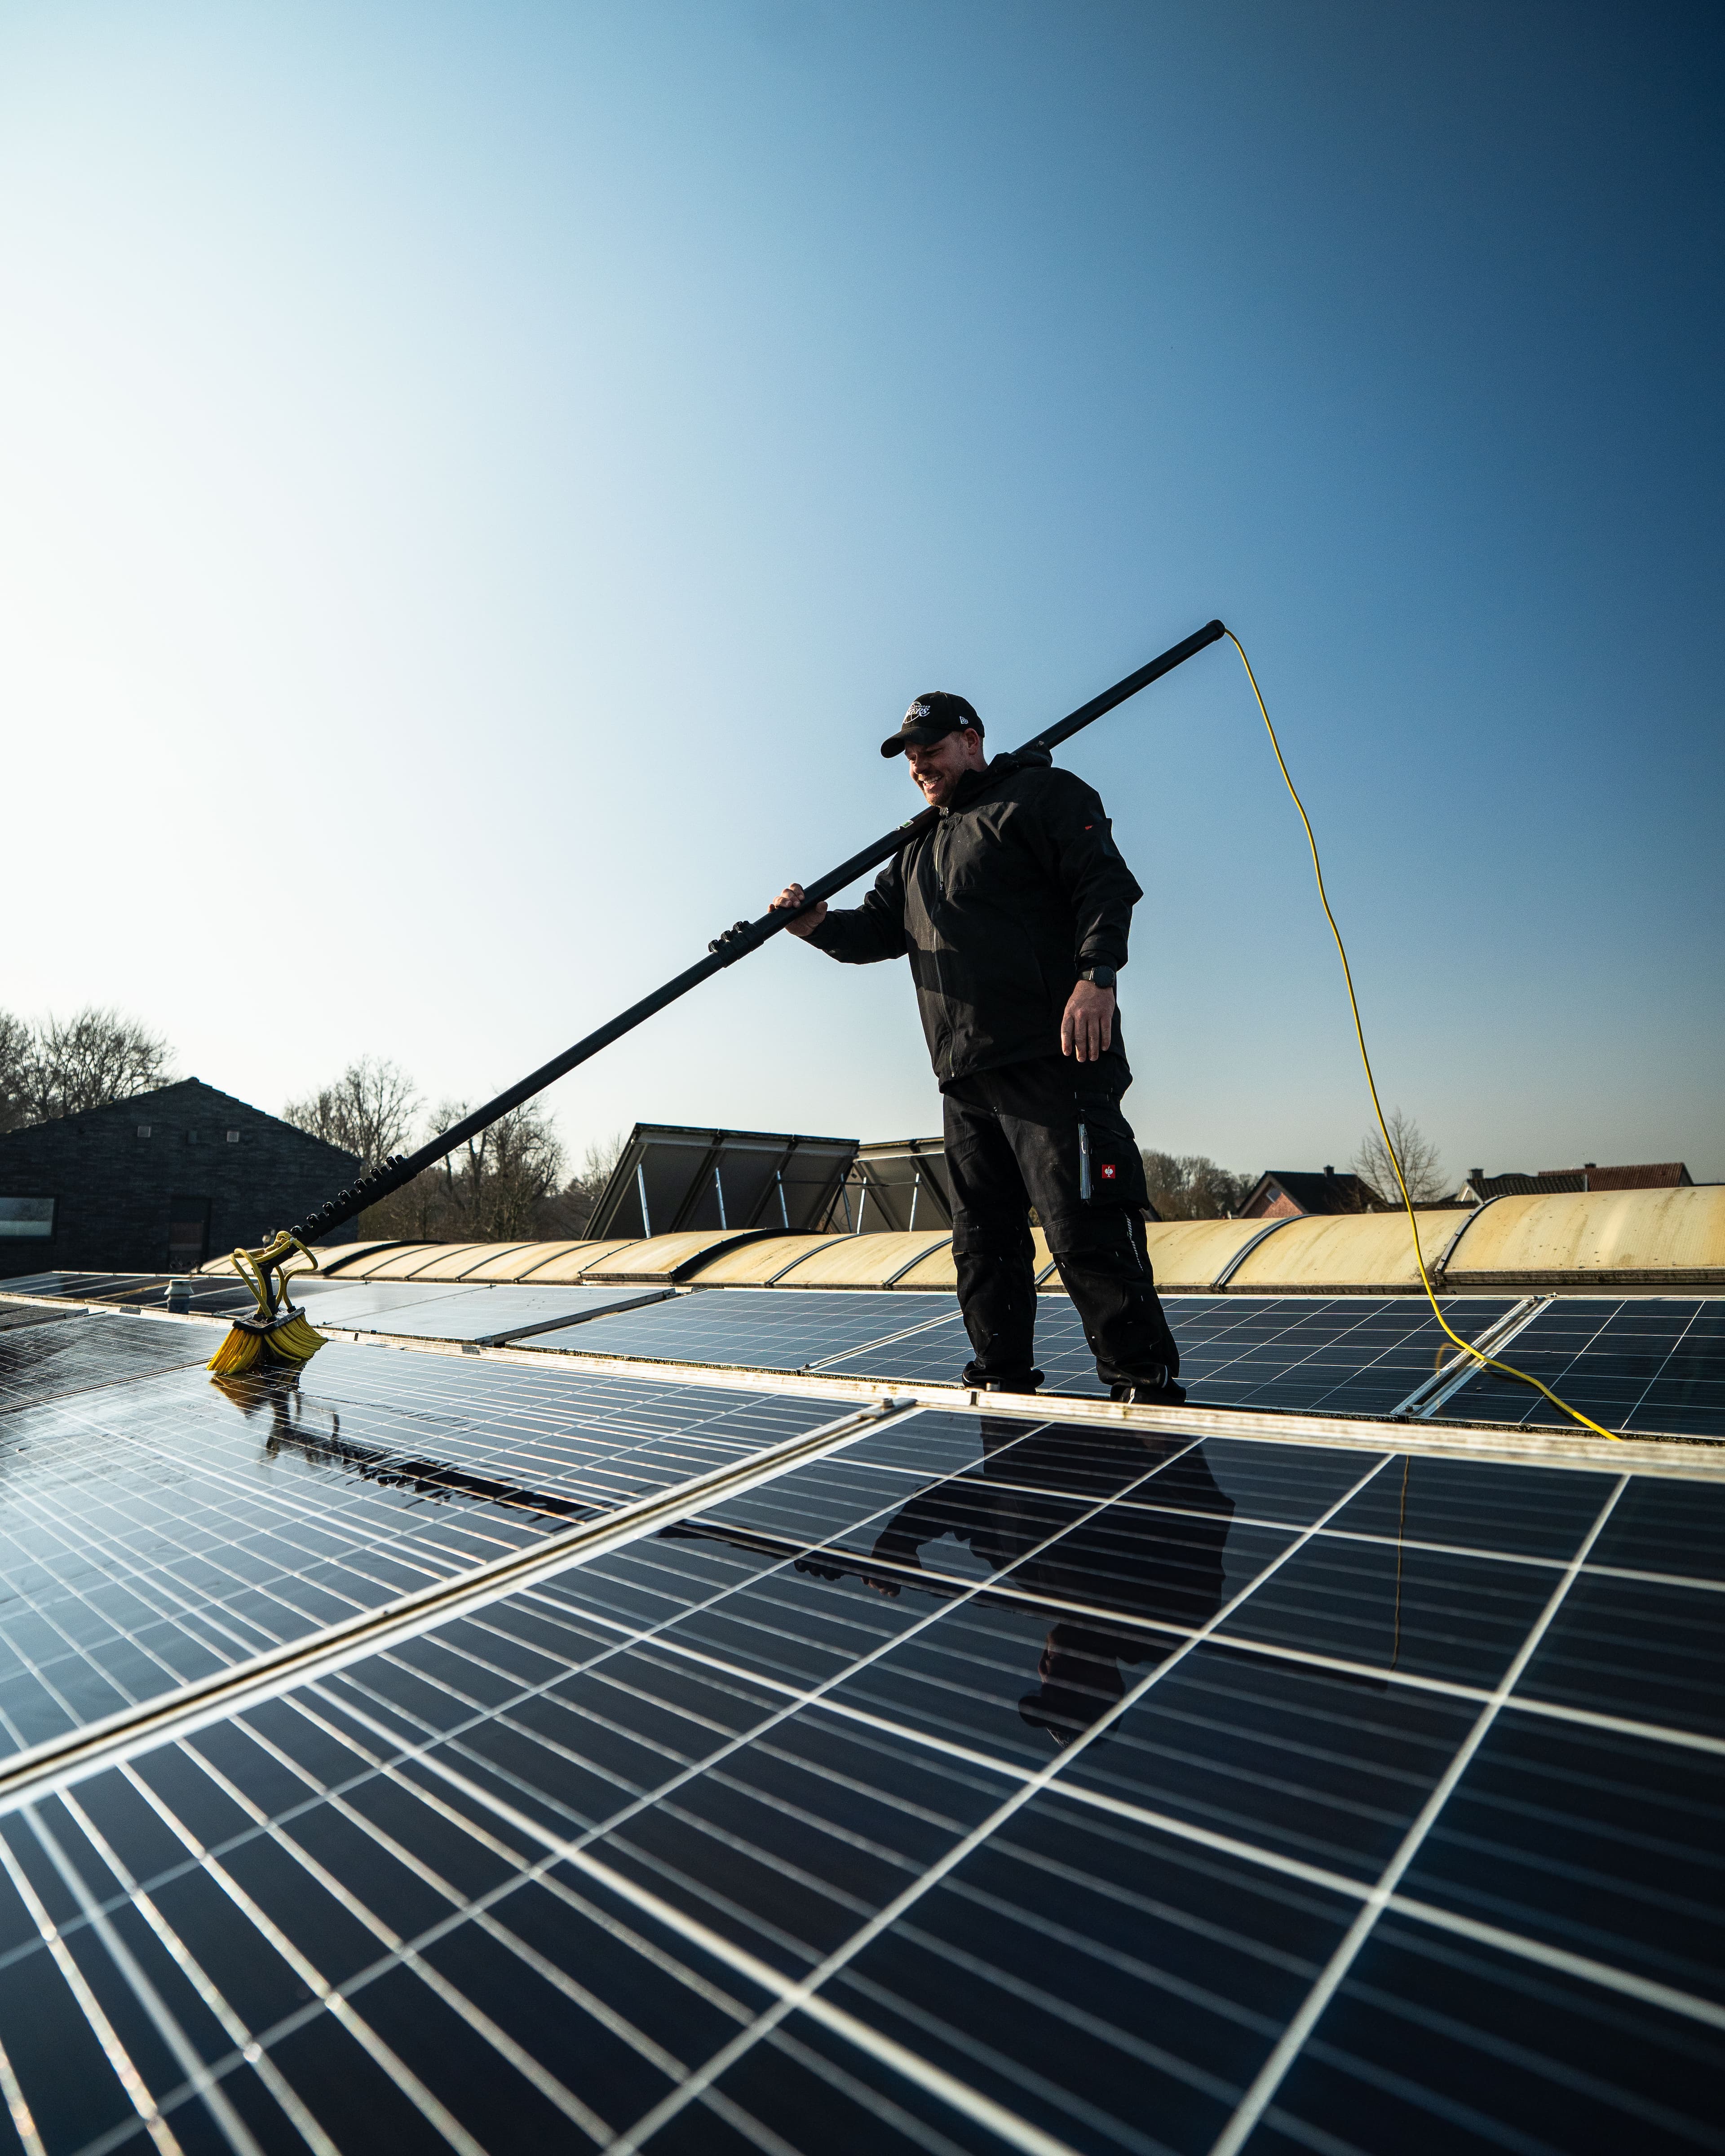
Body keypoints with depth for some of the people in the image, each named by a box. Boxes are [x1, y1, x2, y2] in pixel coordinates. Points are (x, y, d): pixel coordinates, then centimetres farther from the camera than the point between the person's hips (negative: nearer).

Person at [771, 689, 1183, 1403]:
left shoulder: (1041, 795, 5)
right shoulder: (917, 852, 27)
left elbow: (1106, 882, -8)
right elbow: (877, 928, 21)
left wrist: (1096, 973, -23)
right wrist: (819, 924, 0)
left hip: (1052, 1057, -8)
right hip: (964, 1077, 8)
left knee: (1086, 1232, -10)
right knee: (984, 1241, 11)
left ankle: (1147, 1387, 1)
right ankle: (1003, 1384, 22)